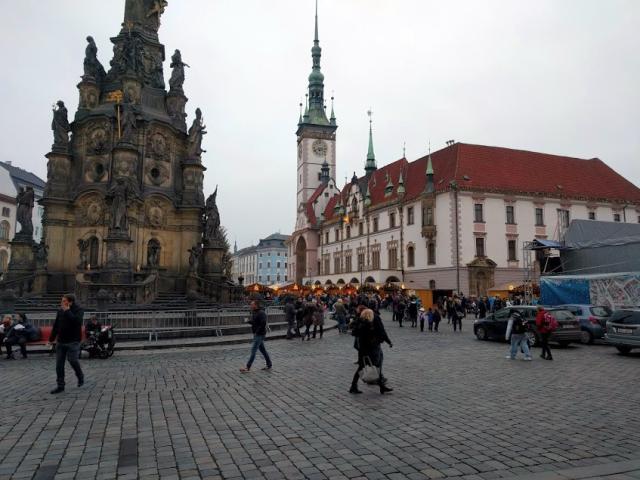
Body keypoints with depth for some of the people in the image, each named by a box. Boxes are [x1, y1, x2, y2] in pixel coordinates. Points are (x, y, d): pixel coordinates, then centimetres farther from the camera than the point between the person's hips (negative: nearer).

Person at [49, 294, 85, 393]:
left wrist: (67, 311, -22)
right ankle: (60, 386, 12)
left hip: (73, 341, -5)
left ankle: (80, 377, 21)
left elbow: (76, 321, -27)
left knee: (72, 360, -7)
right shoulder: (60, 311, 8)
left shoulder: (78, 310, -8)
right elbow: (56, 325, 16)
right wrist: (52, 338, 17)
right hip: (61, 341, 6)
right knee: (59, 364, 4)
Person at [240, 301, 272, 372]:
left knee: (253, 350, -7)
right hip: (256, 334, 10)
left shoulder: (261, 313, -18)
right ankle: (269, 364, 23)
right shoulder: (254, 312, 12)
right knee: (262, 350, 15)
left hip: (260, 334, -10)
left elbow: (263, 324, -25)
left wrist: (257, 331, -22)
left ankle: (248, 367, -4)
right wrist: (249, 321, -1)